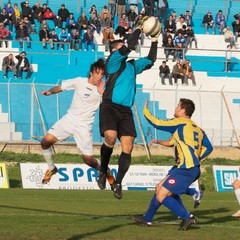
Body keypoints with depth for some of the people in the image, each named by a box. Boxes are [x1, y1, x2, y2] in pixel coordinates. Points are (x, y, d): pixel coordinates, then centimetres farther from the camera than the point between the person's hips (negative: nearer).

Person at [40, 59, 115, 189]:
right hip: (69, 119, 2)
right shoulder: (79, 82, -3)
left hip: (84, 126, -2)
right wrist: (50, 92, -12)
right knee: (46, 141, -13)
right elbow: (60, 88, 8)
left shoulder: (102, 90, -7)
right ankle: (51, 168, 13)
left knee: (88, 159, -9)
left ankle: (106, 172, 23)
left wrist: (102, 93, -28)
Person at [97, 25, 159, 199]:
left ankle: (118, 183, 2)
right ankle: (103, 171, -5)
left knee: (128, 147, -6)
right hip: (110, 106, -6)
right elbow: (130, 46, -9)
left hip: (126, 110, 6)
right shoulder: (114, 59, 4)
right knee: (111, 137, -26)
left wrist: (154, 42, 29)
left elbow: (150, 61, 35)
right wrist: (139, 29, 1)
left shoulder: (132, 65, 25)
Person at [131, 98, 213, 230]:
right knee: (160, 188, 20)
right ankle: (147, 218, 32)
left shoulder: (180, 123, -6)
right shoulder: (197, 128, 17)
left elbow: (157, 123, -4)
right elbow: (208, 148, 16)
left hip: (185, 170, -10)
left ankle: (187, 217, -11)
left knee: (161, 197, -8)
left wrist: (145, 111, 13)